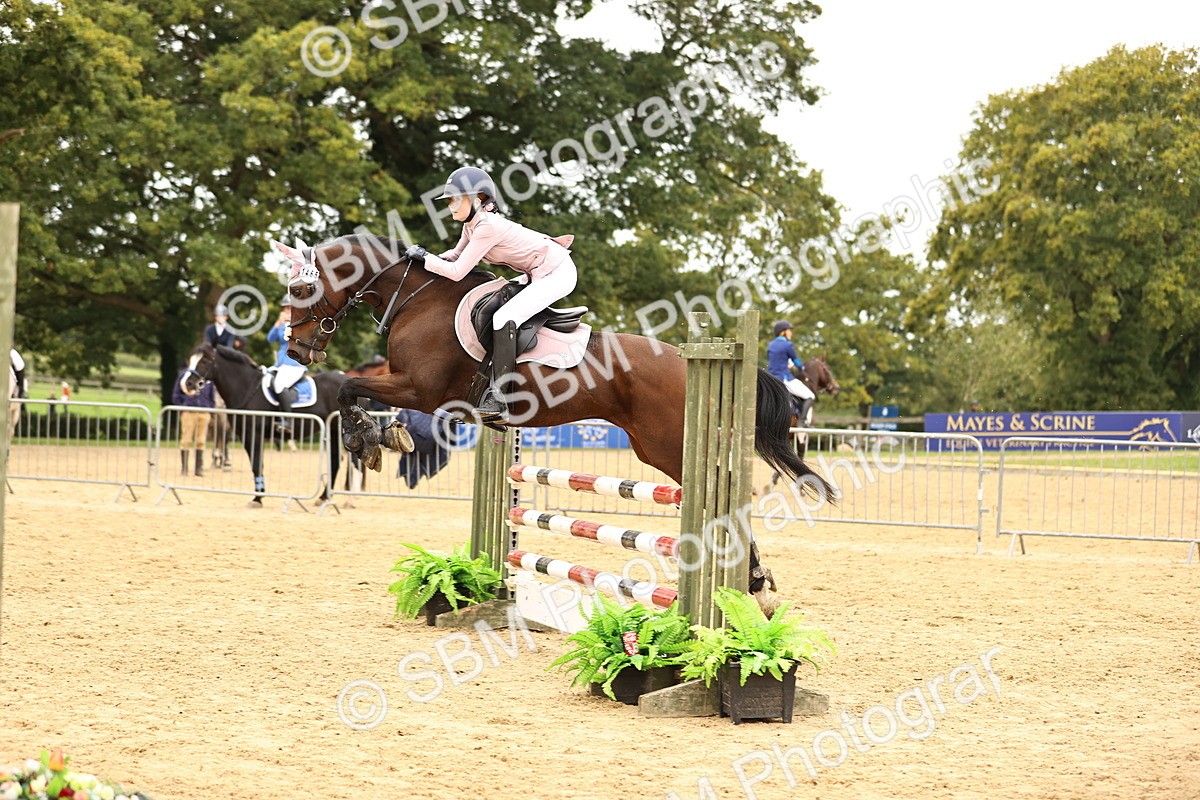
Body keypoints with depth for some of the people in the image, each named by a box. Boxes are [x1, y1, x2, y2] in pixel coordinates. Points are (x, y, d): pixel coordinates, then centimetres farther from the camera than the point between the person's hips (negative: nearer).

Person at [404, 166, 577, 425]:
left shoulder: (487, 226, -23)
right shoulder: (472, 223, 6)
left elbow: (456, 272, -22)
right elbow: (457, 255, 21)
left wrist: (424, 257, -10)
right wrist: (431, 259, 4)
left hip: (557, 273, -11)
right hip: (539, 274, 11)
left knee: (503, 318, -25)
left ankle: (499, 400, -29)